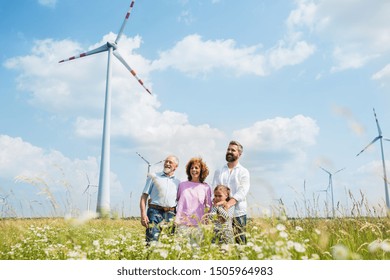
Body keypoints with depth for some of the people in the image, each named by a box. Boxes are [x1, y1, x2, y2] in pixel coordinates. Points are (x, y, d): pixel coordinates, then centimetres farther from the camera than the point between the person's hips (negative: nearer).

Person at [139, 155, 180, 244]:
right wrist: (143, 214, -7)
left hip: (171, 214, 3)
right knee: (152, 241, -13)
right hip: (155, 212, -3)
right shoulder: (153, 177, 10)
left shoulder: (178, 182, 16)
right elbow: (144, 196, 5)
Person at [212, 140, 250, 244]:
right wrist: (218, 202, -14)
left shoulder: (243, 172, 7)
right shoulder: (219, 171, 17)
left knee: (239, 242, -4)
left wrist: (228, 204, -21)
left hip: (237, 213, -2)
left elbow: (242, 191, -6)